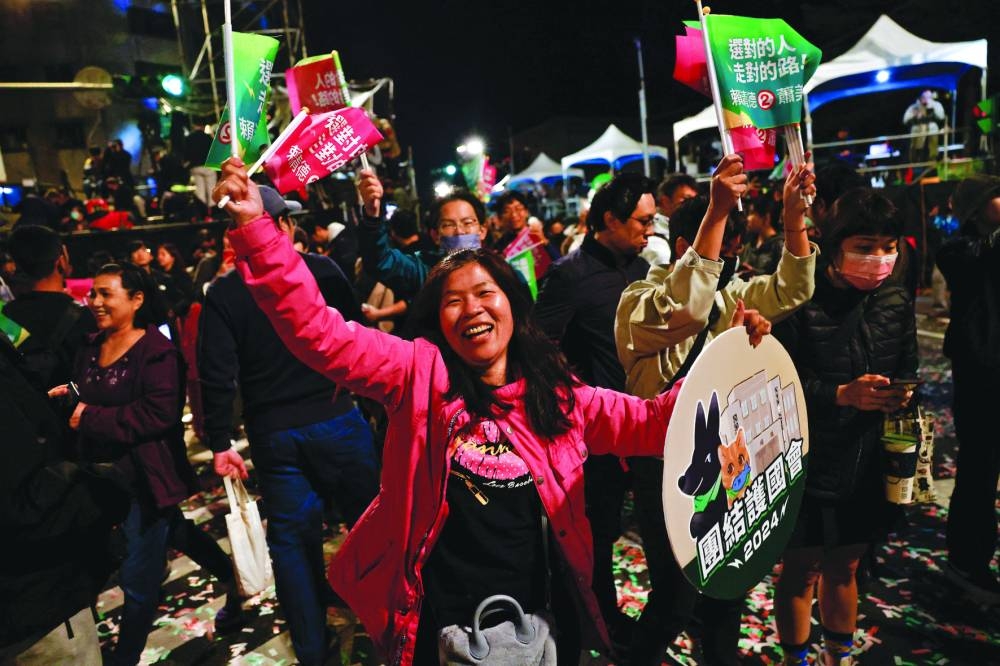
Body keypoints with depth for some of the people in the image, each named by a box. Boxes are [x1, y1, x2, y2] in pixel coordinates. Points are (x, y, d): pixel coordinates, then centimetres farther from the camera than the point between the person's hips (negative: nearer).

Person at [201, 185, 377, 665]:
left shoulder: (221, 295, -3)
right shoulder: (322, 270, -6)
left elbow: (217, 375, -7)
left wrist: (219, 442, -2)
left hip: (273, 433, 2)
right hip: (334, 418, -1)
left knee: (291, 537, 12)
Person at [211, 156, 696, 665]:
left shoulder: (556, 395, -1)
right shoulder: (420, 373, -10)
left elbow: (651, 423, 0)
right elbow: (316, 330, -19)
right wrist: (254, 225, -29)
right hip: (436, 620, -2)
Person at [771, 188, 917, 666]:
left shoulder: (897, 301, 2)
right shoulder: (802, 299, -17)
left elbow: (907, 371, 13)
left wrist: (901, 395, -8)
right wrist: (842, 394, -26)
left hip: (869, 464, 5)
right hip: (809, 465, -5)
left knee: (843, 569, 22)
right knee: (801, 571, 11)